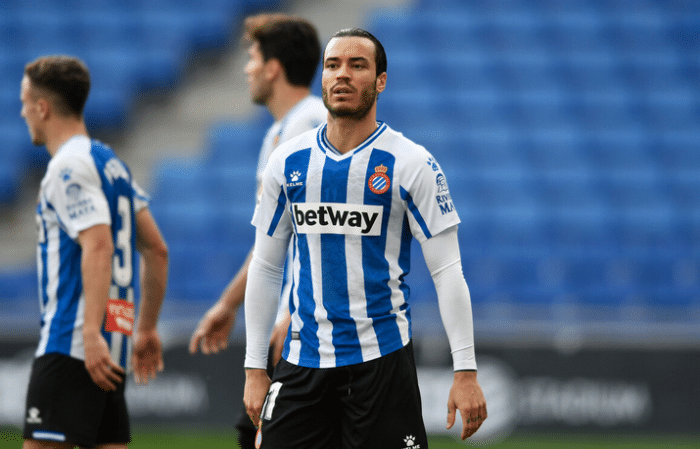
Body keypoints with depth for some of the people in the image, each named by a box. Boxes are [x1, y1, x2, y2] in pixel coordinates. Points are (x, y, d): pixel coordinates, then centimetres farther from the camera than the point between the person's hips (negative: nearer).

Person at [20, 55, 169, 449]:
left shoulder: (69, 166, -9)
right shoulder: (111, 162, 20)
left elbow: (98, 246, -22)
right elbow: (156, 249, 21)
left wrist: (91, 333, -29)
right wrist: (147, 328, 25)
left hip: (71, 344, -9)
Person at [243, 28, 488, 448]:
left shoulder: (412, 165, -4)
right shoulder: (289, 162, 7)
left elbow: (447, 270, -5)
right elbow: (265, 267, 13)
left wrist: (465, 371, -11)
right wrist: (255, 367, 9)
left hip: (380, 357, -3)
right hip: (302, 361, 3)